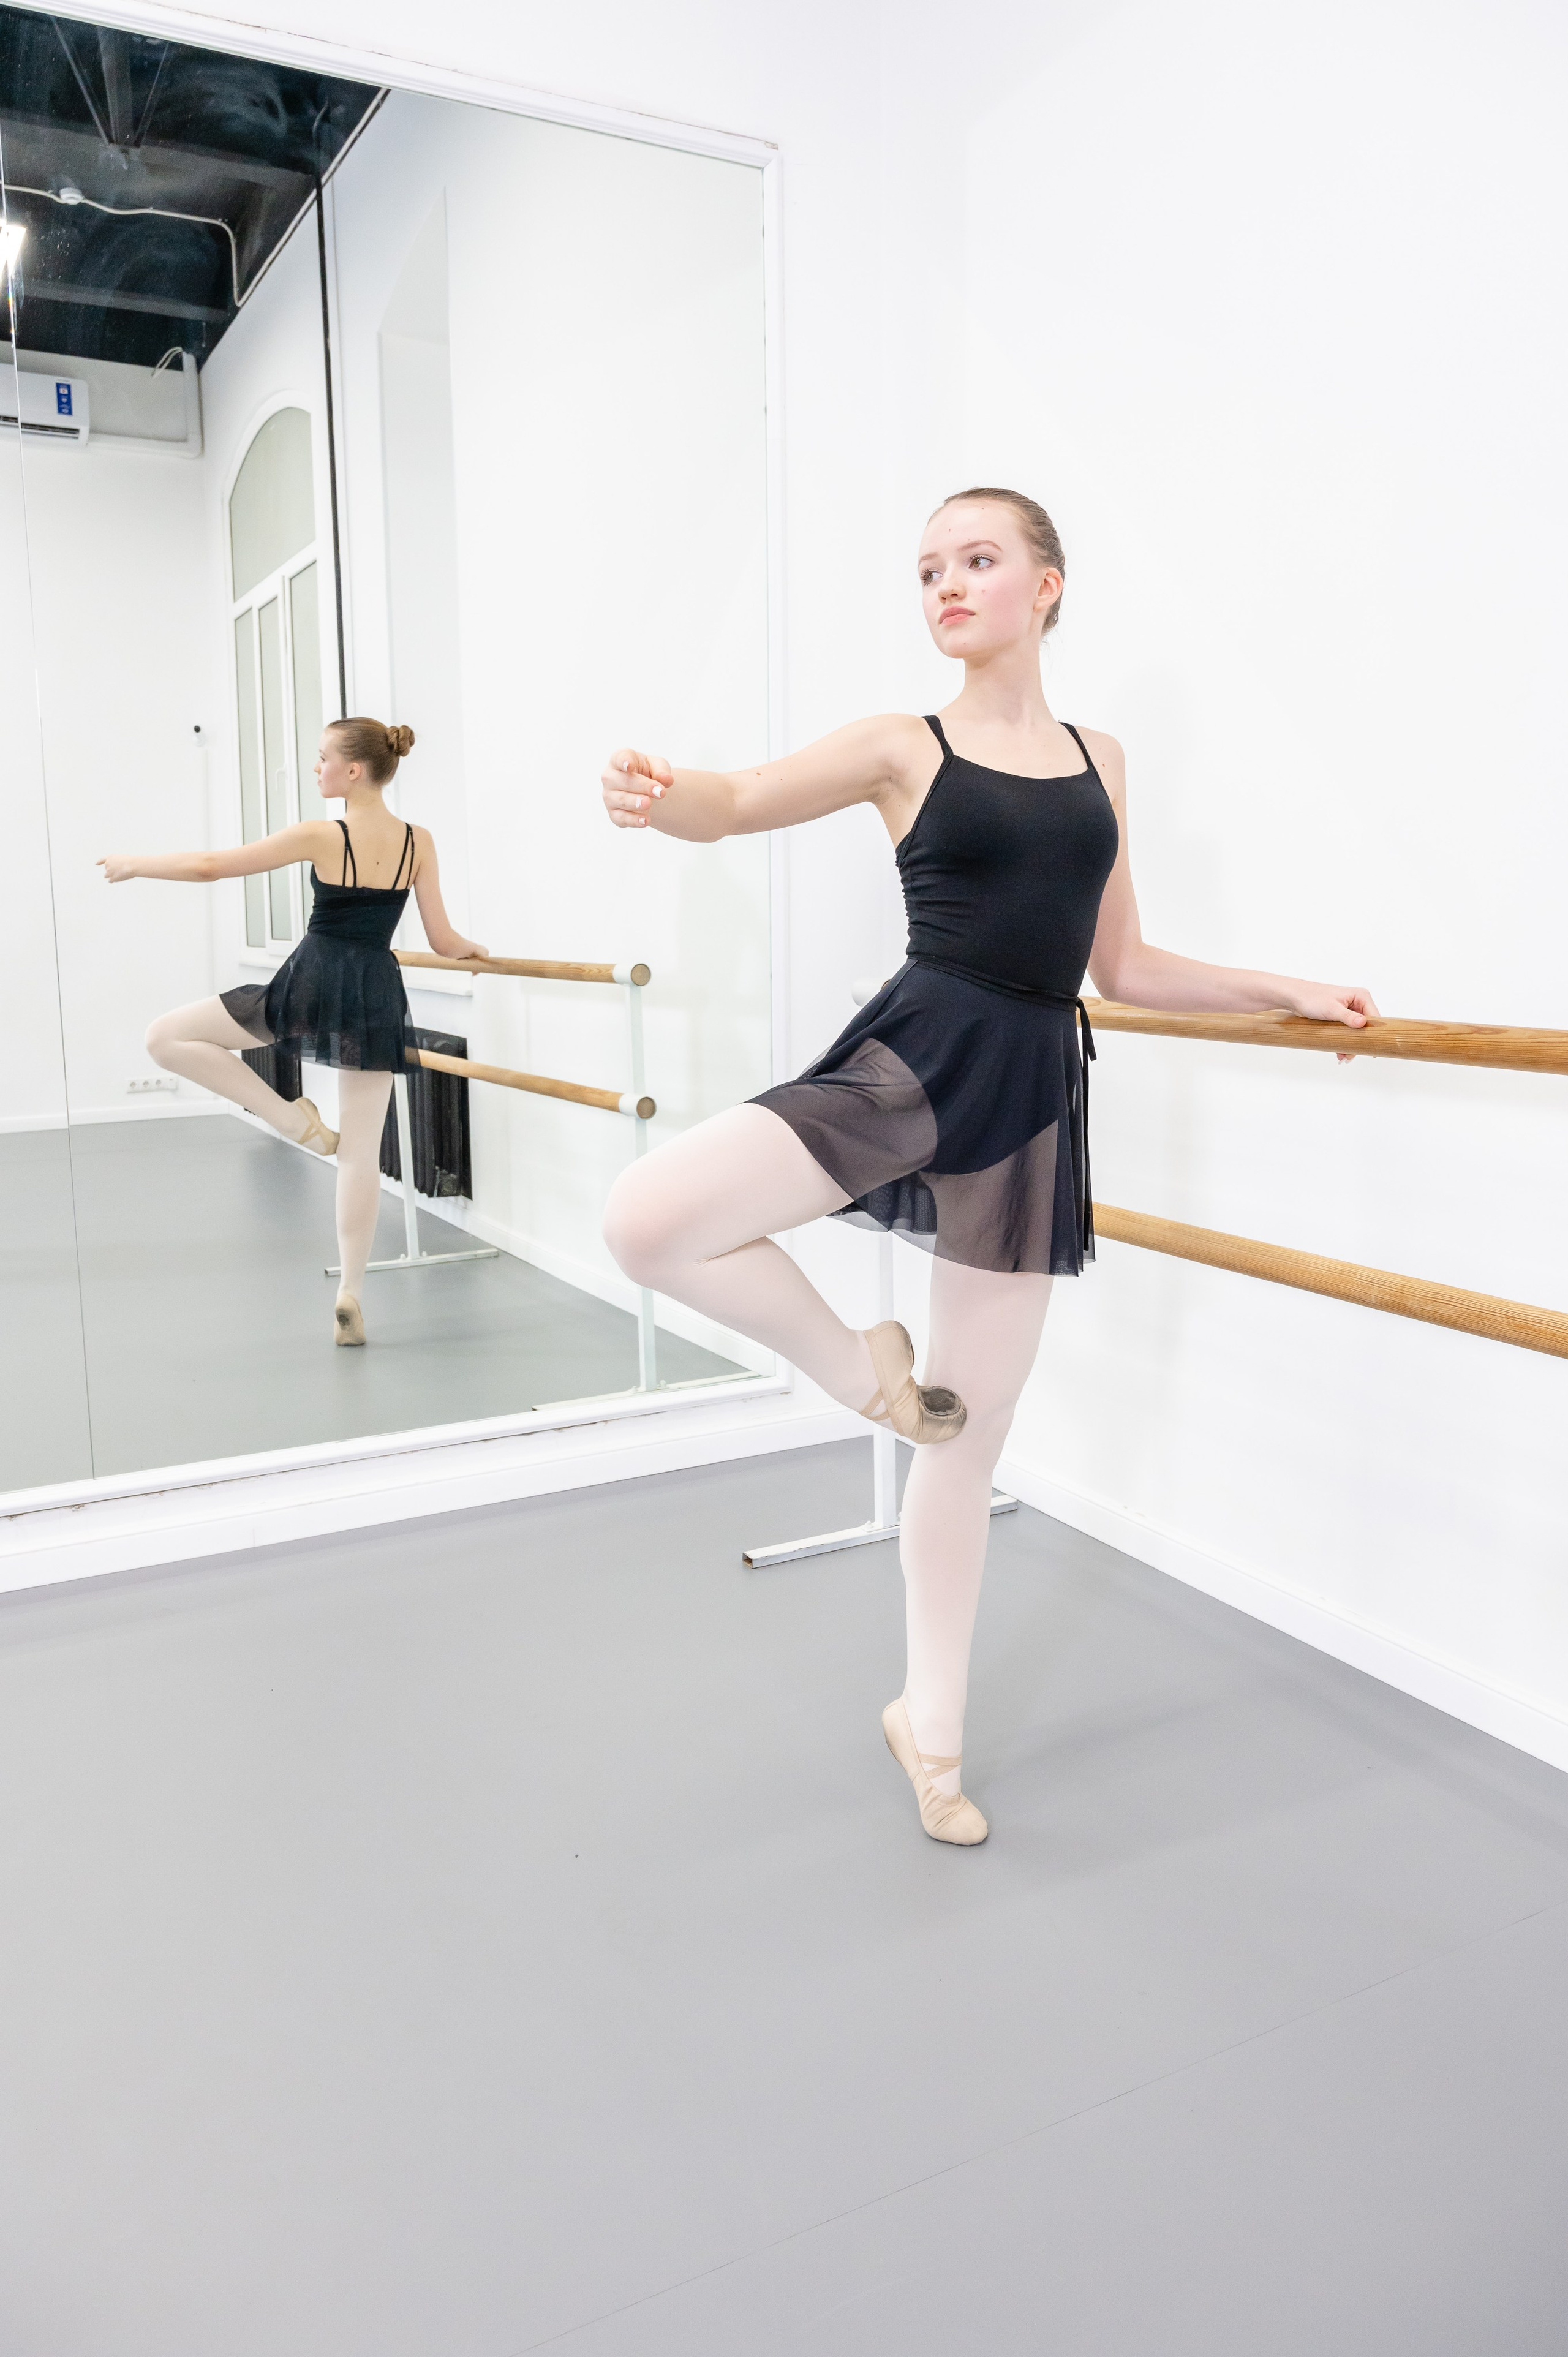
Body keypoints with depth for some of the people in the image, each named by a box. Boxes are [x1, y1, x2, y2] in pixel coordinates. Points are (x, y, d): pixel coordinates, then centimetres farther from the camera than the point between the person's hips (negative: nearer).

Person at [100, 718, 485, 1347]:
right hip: (378, 995, 5)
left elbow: (208, 866, -3)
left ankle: (292, 1118, 4)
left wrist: (134, 863, 13)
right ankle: (349, 1299, 8)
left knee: (166, 1037, 11)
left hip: (311, 983, -4)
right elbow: (443, 943, 4)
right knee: (361, 1151, 7)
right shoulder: (419, 842, 3)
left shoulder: (320, 836, -8)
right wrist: (474, 950, 28)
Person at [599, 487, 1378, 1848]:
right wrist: (657, 795, -35)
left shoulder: (1099, 760, 14)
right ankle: (861, 1368, 1)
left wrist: (1293, 994, 18)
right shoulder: (905, 748, 4)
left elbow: (1122, 968, 18)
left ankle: (931, 1725, 28)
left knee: (973, 1435, 9)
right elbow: (739, 803, -12)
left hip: (1034, 1095, 2)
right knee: (647, 1222, -26)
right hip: (913, 1058, -2)